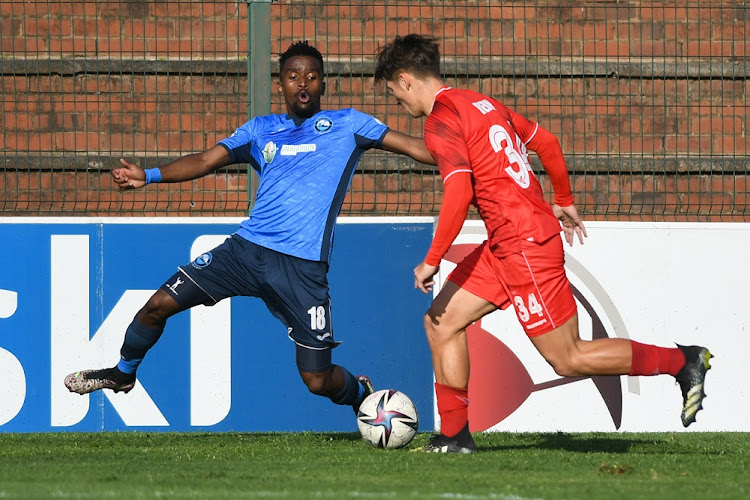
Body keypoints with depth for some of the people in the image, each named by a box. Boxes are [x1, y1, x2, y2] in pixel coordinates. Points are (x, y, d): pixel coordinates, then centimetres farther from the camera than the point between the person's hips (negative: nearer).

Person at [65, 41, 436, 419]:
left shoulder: (346, 125, 7)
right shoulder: (262, 130, 15)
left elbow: (413, 146, 3)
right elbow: (205, 161, 8)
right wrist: (148, 175, -6)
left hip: (304, 266, -3)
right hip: (247, 247, 3)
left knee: (318, 381, -6)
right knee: (159, 304, -2)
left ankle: (361, 393, 30)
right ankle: (123, 373, 26)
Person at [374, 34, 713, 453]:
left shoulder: (441, 120, -13)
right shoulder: (480, 103, 14)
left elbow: (459, 193, -24)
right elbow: (547, 142, 20)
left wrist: (432, 261, -18)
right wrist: (564, 202, 31)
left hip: (524, 246, -10)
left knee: (569, 359, -3)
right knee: (441, 321, 9)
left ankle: (683, 362, 4)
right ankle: (455, 435, 10)